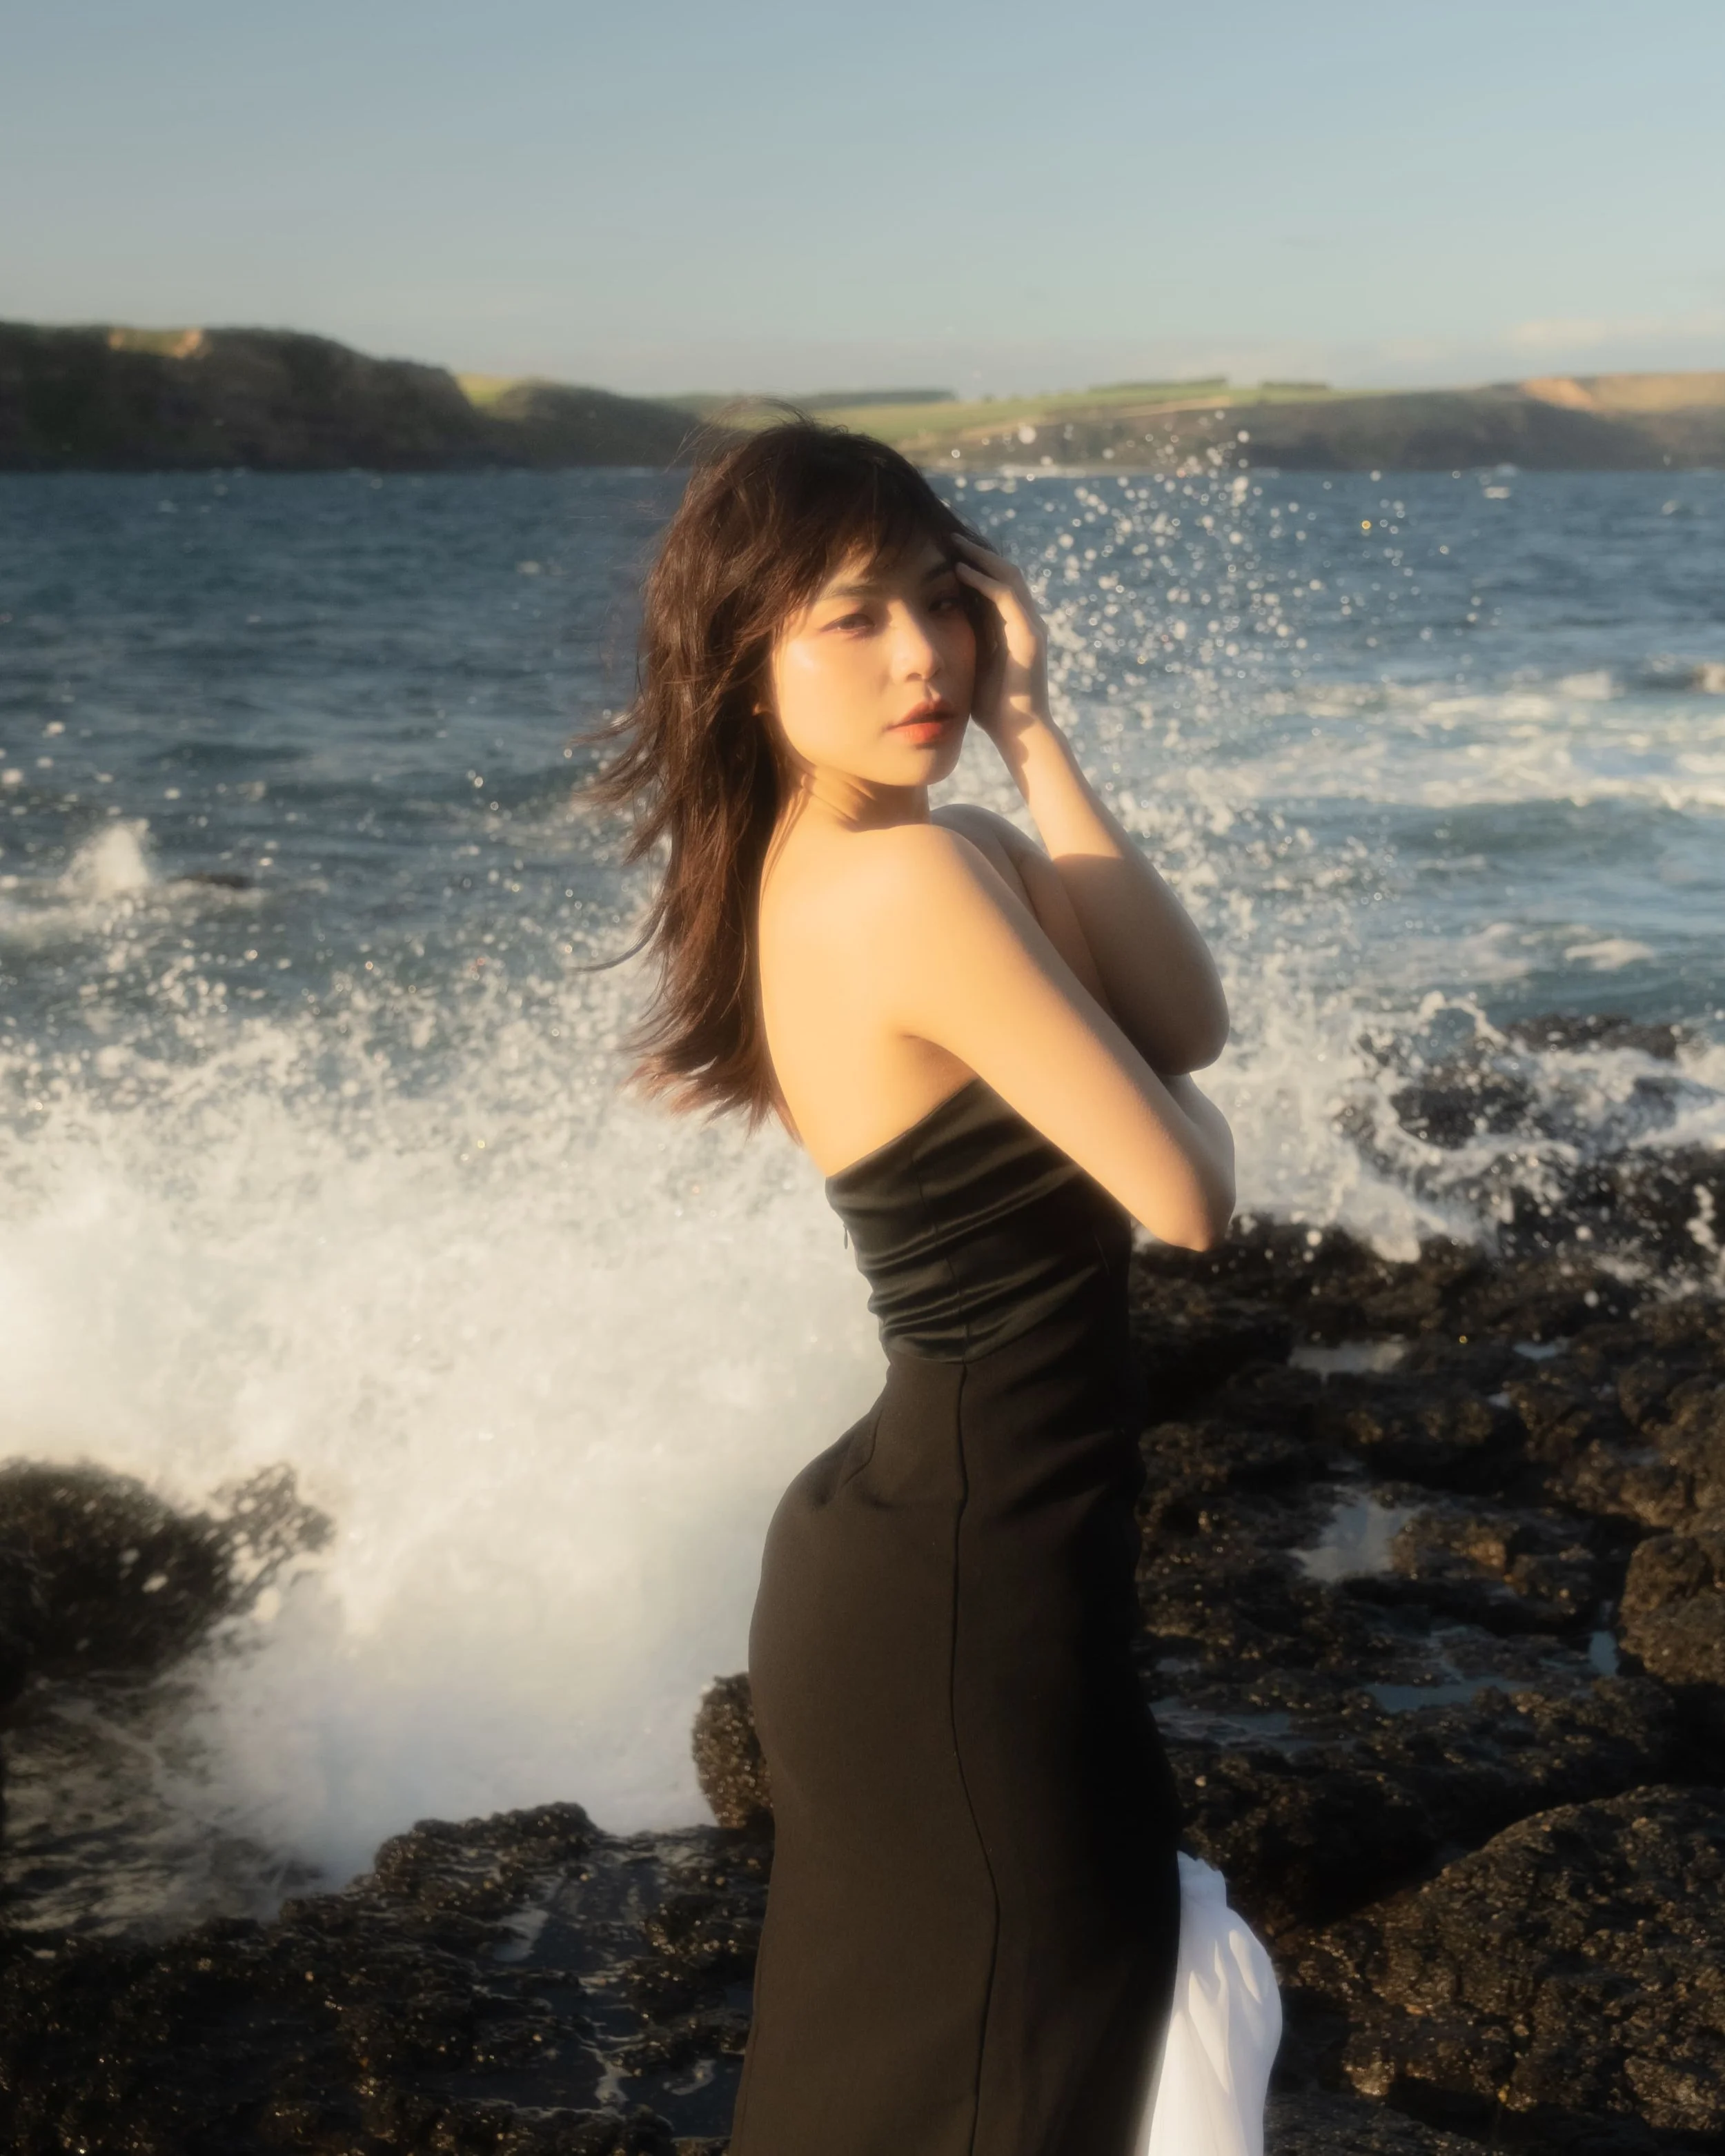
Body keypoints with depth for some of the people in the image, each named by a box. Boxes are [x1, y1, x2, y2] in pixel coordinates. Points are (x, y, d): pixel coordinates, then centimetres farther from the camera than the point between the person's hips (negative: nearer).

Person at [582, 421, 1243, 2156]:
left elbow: (1187, 1018, -3)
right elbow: (1187, 1196, -20)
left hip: (910, 1547, 9)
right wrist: (1178, 1108, 2)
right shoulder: (914, 878, -22)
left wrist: (1028, 729, -7)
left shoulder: (814, 870, 5)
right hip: (972, 1582, -9)